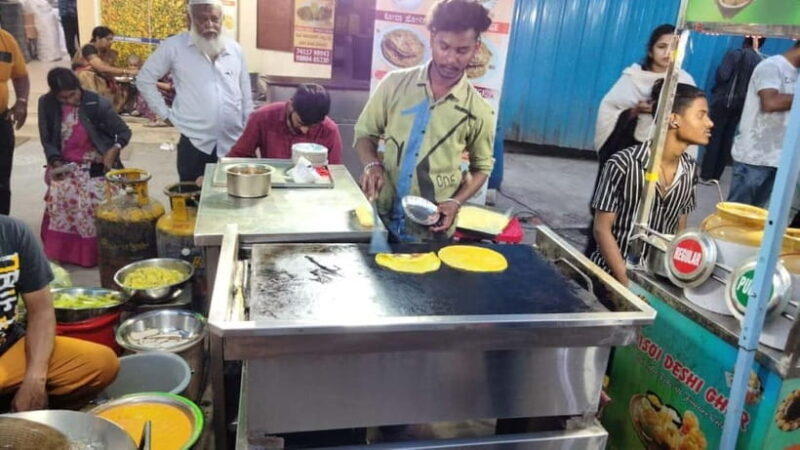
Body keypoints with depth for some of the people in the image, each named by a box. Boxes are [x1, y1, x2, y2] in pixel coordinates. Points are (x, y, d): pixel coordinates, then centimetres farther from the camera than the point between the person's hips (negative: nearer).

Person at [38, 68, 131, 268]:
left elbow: (124, 132, -5)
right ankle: (63, 250, -5)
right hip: (65, 166, 2)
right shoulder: (47, 104, -4)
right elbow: (47, 141, 3)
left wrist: (114, 150, -24)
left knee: (94, 199, -22)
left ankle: (94, 250, -2)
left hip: (96, 166, -2)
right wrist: (55, 163, -14)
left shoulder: (97, 103, -12)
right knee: (60, 196, -20)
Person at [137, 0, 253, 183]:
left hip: (234, 143, 3)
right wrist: (165, 114, 0)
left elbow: (246, 95, 13)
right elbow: (145, 79, 5)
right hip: (195, 143, -3)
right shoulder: (174, 46, -3)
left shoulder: (235, 49, 8)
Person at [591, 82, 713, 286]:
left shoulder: (690, 169, 1)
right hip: (613, 274, -4)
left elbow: (680, 230, 11)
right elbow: (602, 229, -11)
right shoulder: (623, 164, -14)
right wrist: (628, 284, -16)